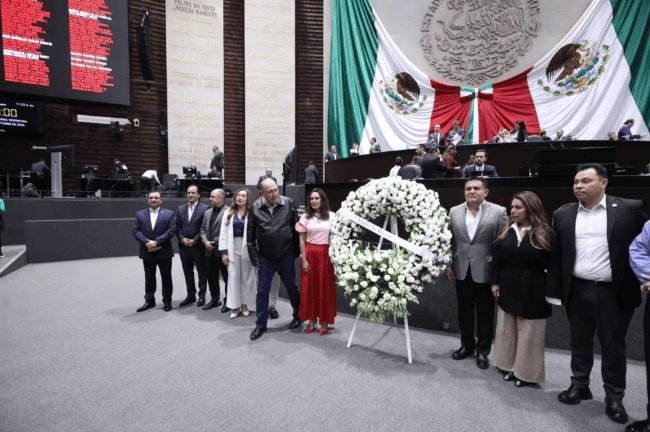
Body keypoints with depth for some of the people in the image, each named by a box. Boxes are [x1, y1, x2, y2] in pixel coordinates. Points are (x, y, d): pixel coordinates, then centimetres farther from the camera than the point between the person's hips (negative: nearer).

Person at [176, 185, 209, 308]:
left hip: (198, 246, -5)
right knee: (187, 272, 12)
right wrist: (182, 239, -7)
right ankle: (190, 295, 24)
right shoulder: (180, 208, 11)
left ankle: (202, 295, 16)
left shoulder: (204, 208, -5)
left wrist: (195, 240, -15)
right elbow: (177, 227, 8)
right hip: (184, 246, 5)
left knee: (201, 272, 5)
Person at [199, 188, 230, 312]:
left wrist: (215, 243, -15)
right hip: (209, 251, 7)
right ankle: (215, 299, 28)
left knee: (227, 277, 4)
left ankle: (228, 301, 17)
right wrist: (205, 242, -3)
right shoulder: (207, 212, 16)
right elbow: (203, 229, 14)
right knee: (211, 276, 14)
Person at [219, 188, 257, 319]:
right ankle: (235, 305, 16)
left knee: (246, 277, 8)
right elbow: (223, 233, 5)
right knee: (233, 277, 6)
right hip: (232, 249, 3)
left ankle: (244, 304, 22)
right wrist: (224, 252, -2)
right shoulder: (229, 213, 7)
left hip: (247, 249, -3)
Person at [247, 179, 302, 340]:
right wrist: (254, 257, -2)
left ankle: (298, 316, 36)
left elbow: (296, 228, -1)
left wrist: (296, 251, 0)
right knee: (262, 291, 8)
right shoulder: (255, 208, -5)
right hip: (265, 257, 1)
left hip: (286, 255, -1)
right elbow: (250, 235, 0)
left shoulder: (288, 203, -7)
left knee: (291, 288, 15)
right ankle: (260, 325, 23)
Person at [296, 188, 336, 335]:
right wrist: (304, 259, -3)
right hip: (310, 254, 1)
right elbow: (302, 240, 3)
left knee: (325, 288, 5)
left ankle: (324, 321, 17)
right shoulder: (305, 217, 3)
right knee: (309, 287, 7)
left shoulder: (331, 216, 0)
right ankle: (312, 319, 20)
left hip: (325, 254, -1)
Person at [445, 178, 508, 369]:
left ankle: (482, 350, 28)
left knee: (485, 314, 10)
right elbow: (449, 241, 6)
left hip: (486, 272, -3)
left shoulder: (499, 212, -7)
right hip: (462, 271, 3)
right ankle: (467, 345, 34)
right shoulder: (454, 212, 3)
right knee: (464, 312, 15)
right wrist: (447, 265, 3)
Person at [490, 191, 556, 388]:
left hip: (532, 291, -4)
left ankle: (527, 372, 23)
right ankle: (509, 366, 30)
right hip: (508, 288, 5)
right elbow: (496, 259, 7)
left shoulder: (546, 233, -10)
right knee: (508, 330, 14)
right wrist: (494, 282, 2)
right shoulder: (506, 231, 3)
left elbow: (554, 264, -10)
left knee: (529, 333, 8)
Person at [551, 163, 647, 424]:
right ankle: (579, 386, 31)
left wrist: (640, 281, -4)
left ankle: (614, 397, 26)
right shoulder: (563, 214, 2)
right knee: (579, 342, 15)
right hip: (578, 291, 3)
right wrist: (558, 288, 3)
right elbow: (556, 253, 5)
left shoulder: (629, 209, -5)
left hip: (613, 292, -2)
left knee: (613, 346, 10)